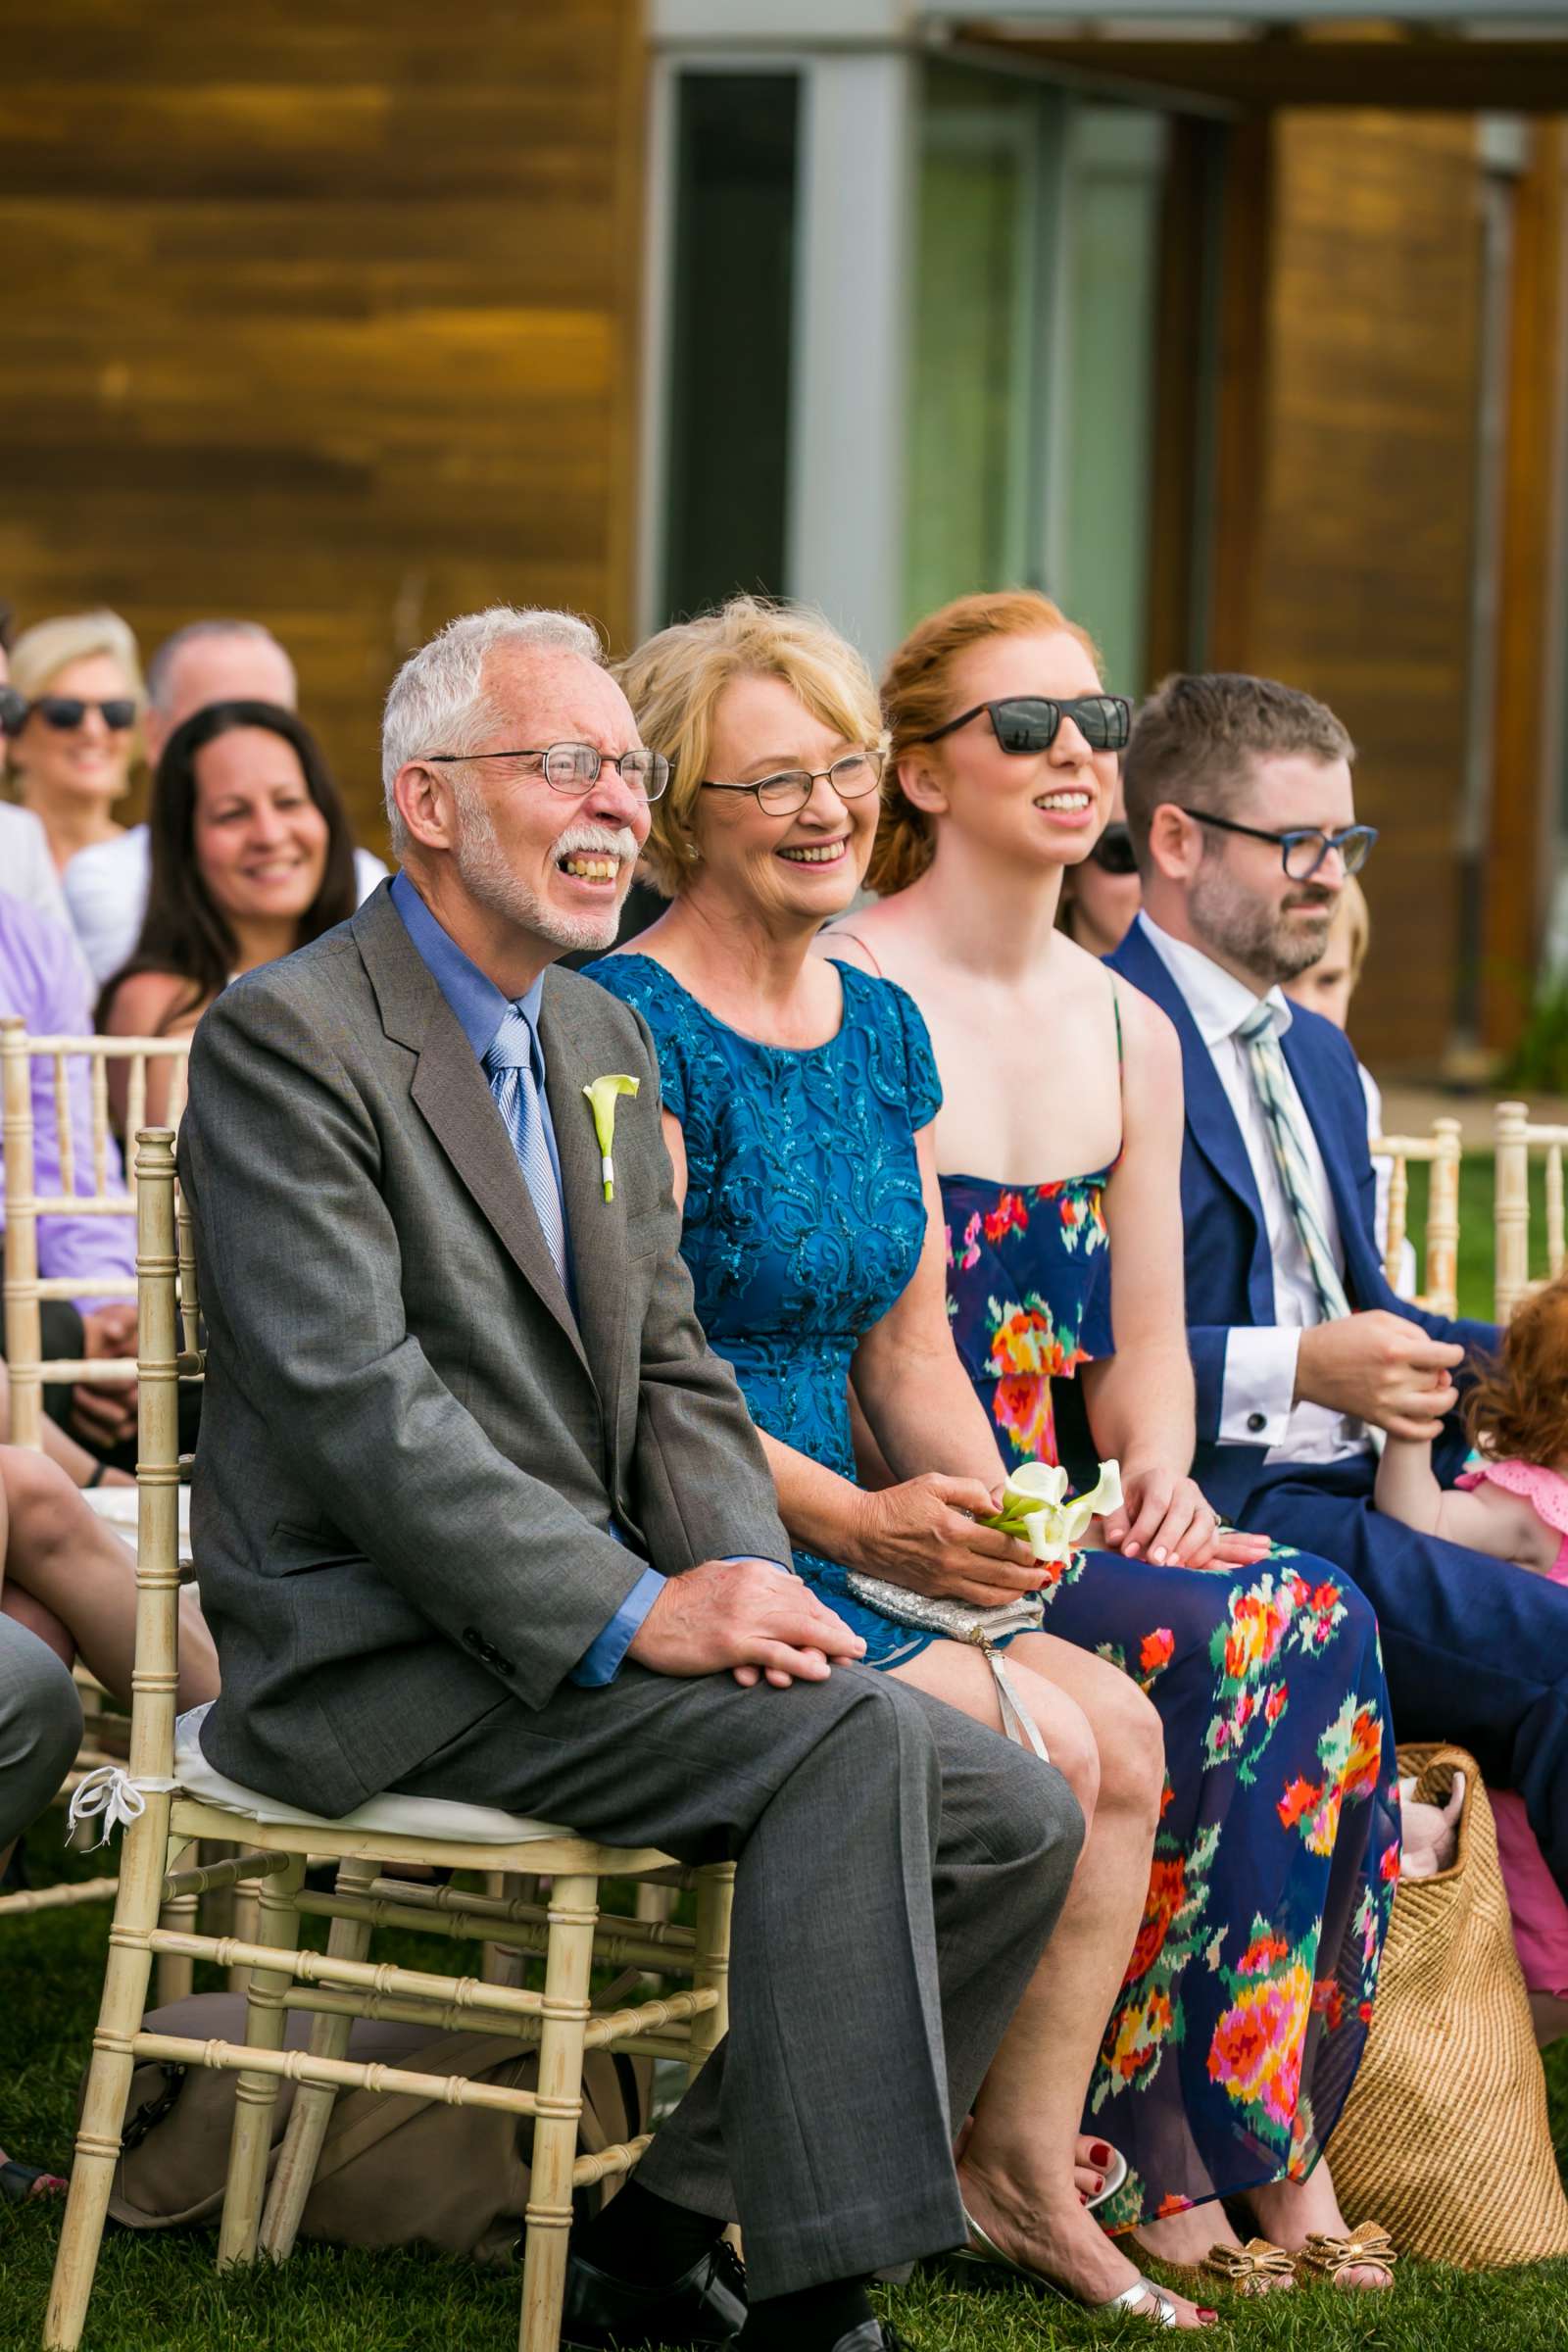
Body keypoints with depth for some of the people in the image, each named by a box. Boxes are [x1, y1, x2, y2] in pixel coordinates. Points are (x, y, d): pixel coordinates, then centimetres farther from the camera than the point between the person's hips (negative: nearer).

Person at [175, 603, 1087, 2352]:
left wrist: (745, 1579, -5)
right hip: (387, 1664, -9)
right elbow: (356, 1403, -19)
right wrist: (638, 1615, -24)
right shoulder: (285, 1040, -10)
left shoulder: (604, 1043, 18)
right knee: (855, 1738, -27)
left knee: (1013, 1817, -7)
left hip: (584, 1619, 9)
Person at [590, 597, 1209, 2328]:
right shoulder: (633, 1026, -13)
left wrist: (991, 1512, -4)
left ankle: (1026, 2171, -2)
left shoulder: (883, 1031, 13)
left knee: (1124, 1732, -9)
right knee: (1036, 1749, -19)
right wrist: (862, 1529, -24)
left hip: (840, 1525, 8)